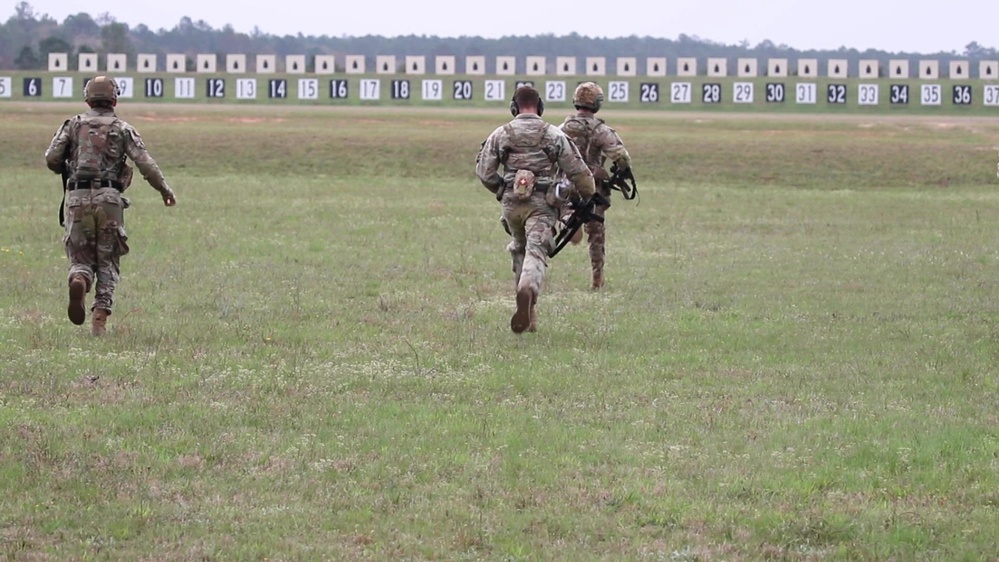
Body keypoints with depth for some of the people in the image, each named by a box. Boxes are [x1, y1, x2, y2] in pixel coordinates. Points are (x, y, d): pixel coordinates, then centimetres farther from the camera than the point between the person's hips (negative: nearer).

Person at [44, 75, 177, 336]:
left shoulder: (73, 125, 10)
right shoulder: (122, 129, 6)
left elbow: (51, 159, 1)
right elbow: (145, 163, -2)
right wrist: (164, 189, 10)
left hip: (77, 197, 1)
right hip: (108, 198, -1)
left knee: (80, 257, 9)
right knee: (108, 262, 9)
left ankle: (79, 281, -27)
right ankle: (100, 319, -2)